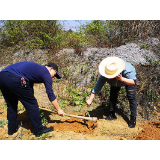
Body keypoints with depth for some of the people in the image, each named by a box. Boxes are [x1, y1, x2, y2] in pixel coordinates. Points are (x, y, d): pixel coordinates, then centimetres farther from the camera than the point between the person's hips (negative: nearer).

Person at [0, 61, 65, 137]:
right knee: (31, 104, 5)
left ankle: (12, 129, 36)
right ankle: (39, 130, 15)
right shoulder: (46, 73, 8)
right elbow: (51, 94, 8)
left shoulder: (36, 68, 32)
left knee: (11, 105, 24)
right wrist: (59, 109, 18)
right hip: (14, 79, -9)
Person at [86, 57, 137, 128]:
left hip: (129, 79, -2)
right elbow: (98, 85, -32)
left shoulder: (127, 69, -46)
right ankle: (112, 114, 13)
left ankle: (133, 118, 0)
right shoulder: (105, 75, -37)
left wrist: (121, 79, -61)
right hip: (115, 82, 3)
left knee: (131, 97, -12)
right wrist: (90, 99, -33)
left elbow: (133, 82, -44)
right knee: (112, 96, -7)